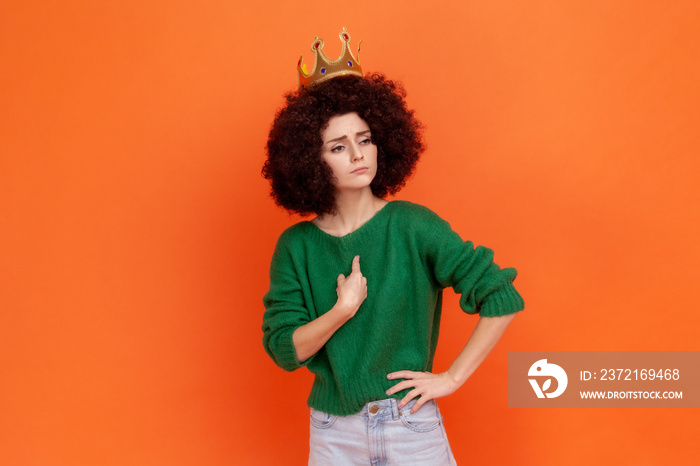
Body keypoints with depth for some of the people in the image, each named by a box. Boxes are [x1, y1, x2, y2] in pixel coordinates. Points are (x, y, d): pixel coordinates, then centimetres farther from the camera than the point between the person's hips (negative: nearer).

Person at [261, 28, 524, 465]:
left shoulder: (412, 225, -12)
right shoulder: (296, 246, -4)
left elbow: (503, 298, -13)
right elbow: (283, 350, -7)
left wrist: (452, 378, -11)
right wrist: (342, 311, -22)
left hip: (413, 427, -2)